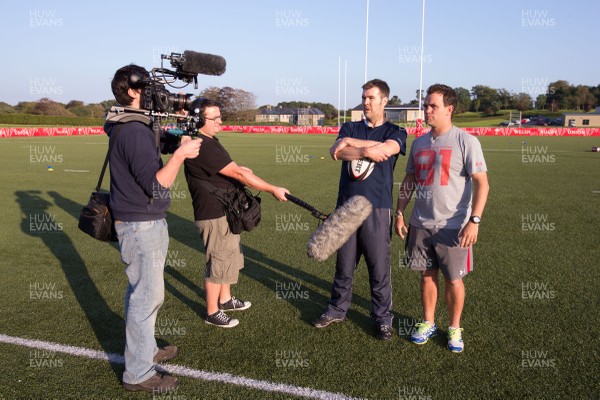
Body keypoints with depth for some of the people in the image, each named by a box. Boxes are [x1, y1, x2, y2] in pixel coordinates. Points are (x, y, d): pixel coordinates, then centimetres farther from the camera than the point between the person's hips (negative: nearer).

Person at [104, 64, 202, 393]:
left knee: (141, 292, 21)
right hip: (142, 226, -10)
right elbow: (156, 186, -24)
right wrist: (180, 155, -24)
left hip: (137, 223, 10)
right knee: (147, 297, -1)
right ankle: (138, 373, 12)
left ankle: (145, 349, 38)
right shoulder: (135, 131, -21)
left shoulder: (125, 127, 10)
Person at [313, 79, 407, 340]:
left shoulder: (395, 132, 5)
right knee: (344, 265, 13)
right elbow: (336, 151, -8)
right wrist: (367, 151, -19)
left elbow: (385, 149, -19)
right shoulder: (350, 128, 13)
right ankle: (337, 309, 29)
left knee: (379, 268, 4)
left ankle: (382, 318, 20)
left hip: (377, 209, -2)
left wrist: (349, 142, -9)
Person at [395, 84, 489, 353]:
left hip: (452, 227, -4)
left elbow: (482, 183, -12)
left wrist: (474, 220, -20)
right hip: (421, 224, 5)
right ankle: (428, 323, 30)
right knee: (427, 275, 13)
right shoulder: (419, 143, 9)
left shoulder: (465, 141, -8)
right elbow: (409, 181, 17)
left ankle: (455, 329, 25)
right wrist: (400, 214, 12)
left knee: (453, 279, 6)